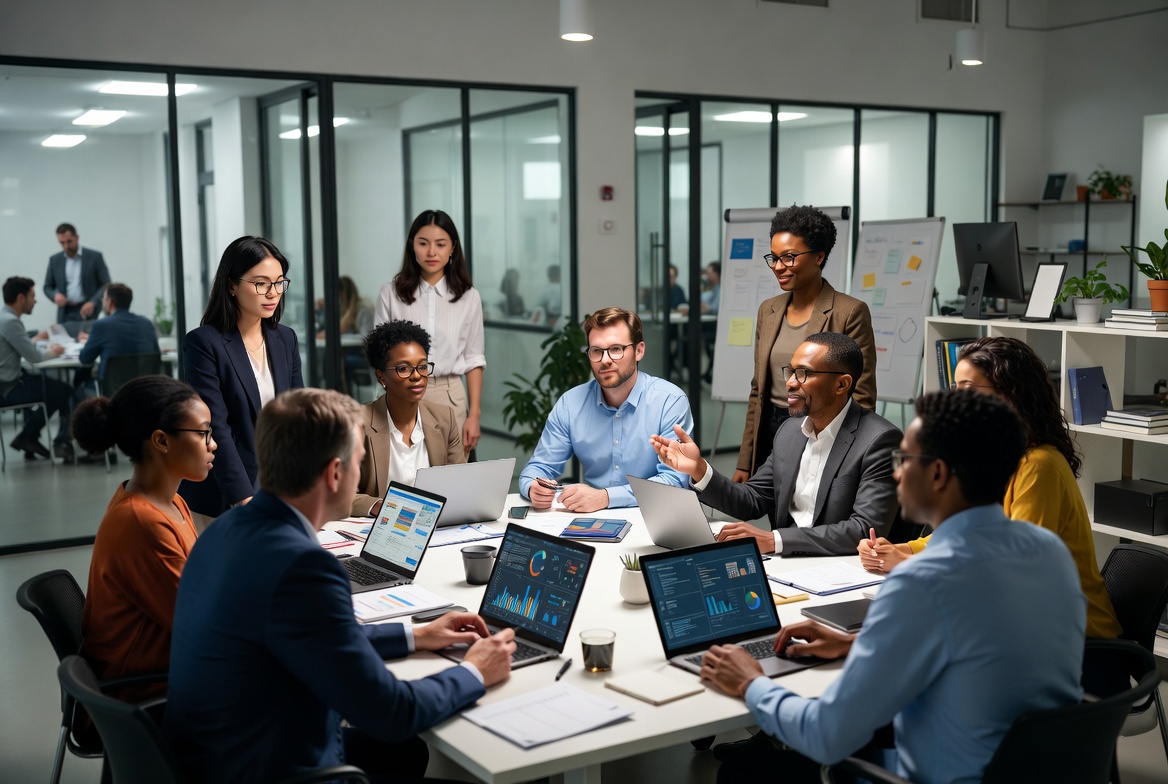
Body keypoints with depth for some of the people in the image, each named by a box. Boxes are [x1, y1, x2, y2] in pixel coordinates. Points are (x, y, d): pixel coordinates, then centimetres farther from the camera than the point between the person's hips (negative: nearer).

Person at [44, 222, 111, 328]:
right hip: (66, 315, 3)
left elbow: (106, 285, -1)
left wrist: (93, 303, -16)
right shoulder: (55, 260, 9)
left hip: (89, 313, -2)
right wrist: (55, 295, -7)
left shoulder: (95, 256, -1)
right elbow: (48, 287, 16)